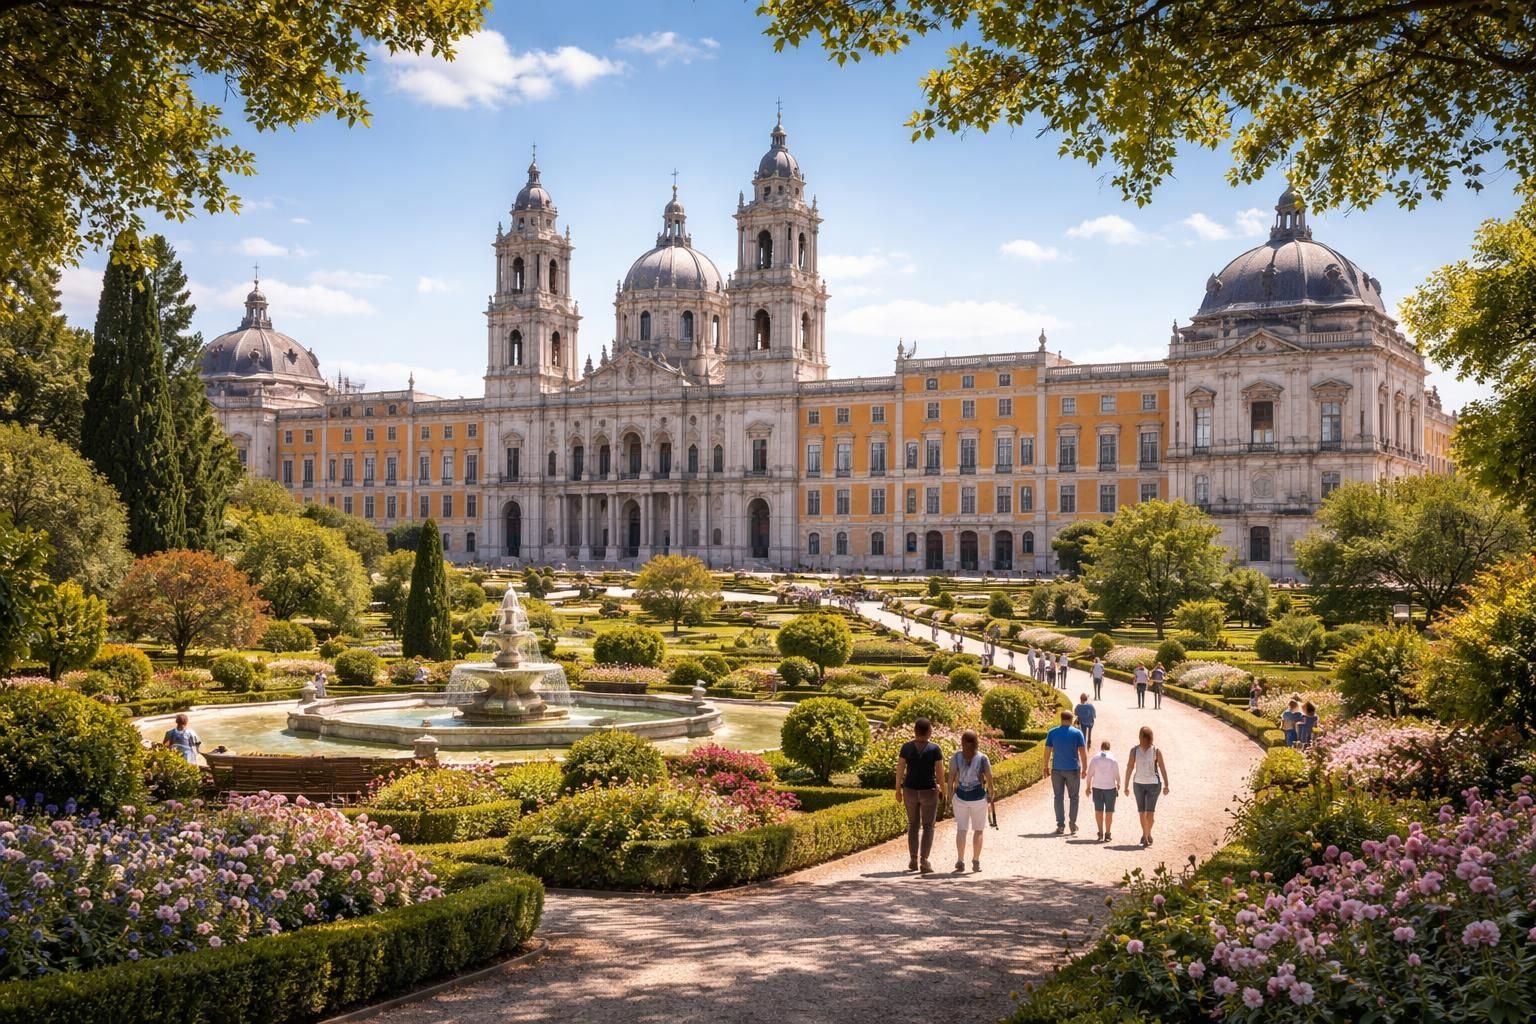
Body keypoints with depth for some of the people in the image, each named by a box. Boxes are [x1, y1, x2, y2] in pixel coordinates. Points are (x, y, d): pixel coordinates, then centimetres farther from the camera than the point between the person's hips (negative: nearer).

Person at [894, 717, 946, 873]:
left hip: (910, 790, 3)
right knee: (928, 827, 6)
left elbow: (900, 769, -4)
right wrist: (942, 789, 5)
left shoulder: (906, 747, -4)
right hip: (929, 791, -2)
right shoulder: (934, 748, -10)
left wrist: (898, 790, 5)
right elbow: (940, 771, -9)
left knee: (913, 825, 18)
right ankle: (924, 862, -4)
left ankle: (913, 860, 17)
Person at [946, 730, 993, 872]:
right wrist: (990, 796, 9)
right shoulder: (982, 758, -7)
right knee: (978, 830, 12)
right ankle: (976, 862, 11)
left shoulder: (956, 757, -4)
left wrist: (950, 796, 4)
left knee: (961, 829, 7)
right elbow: (989, 779, -5)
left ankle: (960, 861, 0)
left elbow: (951, 777, -6)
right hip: (978, 797, -1)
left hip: (960, 797, 1)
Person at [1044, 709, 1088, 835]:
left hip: (1057, 769, 1)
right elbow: (1083, 752, -6)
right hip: (1073, 769, -1)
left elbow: (1047, 751, 0)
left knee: (1058, 797, 8)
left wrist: (1046, 767, 8)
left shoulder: (1052, 733, 0)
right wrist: (1084, 768, 1)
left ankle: (1060, 825, 3)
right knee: (1074, 797, 10)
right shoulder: (1077, 733, -4)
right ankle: (1073, 825, 10)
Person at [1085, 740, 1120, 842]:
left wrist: (1088, 786, 8)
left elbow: (1089, 774, -3)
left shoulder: (1095, 758, -3)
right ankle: (1107, 834, 9)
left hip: (1097, 787, 1)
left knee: (1098, 810, 10)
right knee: (1109, 812, 7)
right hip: (1110, 787, -1)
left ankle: (1100, 833, 7)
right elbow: (1117, 775, -1)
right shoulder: (1113, 759, -5)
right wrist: (1118, 784, 18)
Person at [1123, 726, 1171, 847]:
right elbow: (1129, 768, 0)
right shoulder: (1134, 750, -3)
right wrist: (1126, 786, 0)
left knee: (1149, 812, -9)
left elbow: (1162, 768, -3)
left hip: (1153, 784, -2)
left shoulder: (1156, 751, -8)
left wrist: (1166, 785, -4)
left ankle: (1147, 834, 11)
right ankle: (1146, 835, 24)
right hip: (1139, 783, 2)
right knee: (1141, 812, 8)